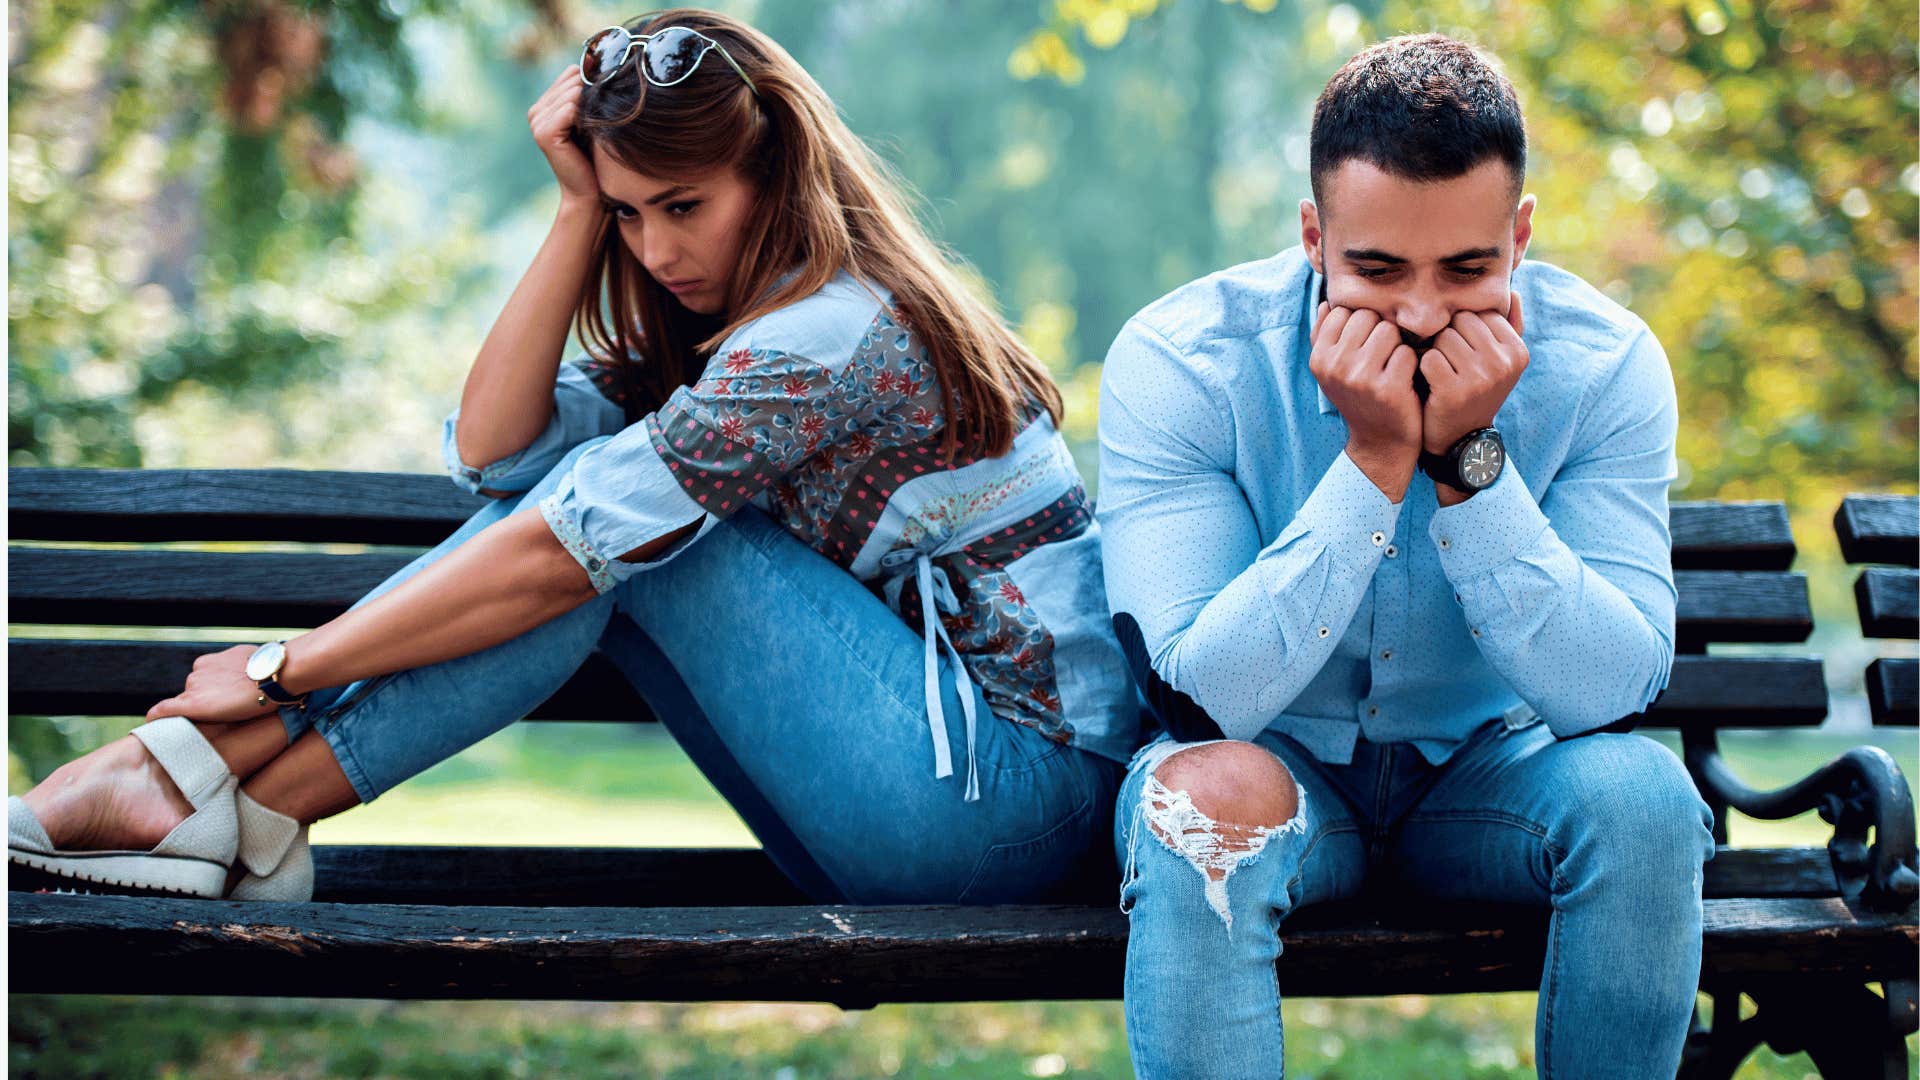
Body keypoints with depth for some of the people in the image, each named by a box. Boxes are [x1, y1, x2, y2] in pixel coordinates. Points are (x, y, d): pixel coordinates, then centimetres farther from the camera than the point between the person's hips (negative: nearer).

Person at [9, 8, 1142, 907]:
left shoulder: (835, 332, -18)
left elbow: (563, 555, -21)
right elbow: (493, 450, 2)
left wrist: (284, 668, -15)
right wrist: (581, 208, -3)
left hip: (1019, 791, -8)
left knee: (610, 517, -16)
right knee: (585, 488, -4)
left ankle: (207, 783, -17)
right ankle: (230, 814, -12)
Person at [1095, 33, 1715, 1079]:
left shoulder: (1603, 364, -15)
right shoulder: (1176, 361, -20)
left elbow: (1613, 693, -22)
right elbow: (1200, 700, -27)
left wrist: (1469, 459, -31)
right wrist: (1373, 464, -33)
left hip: (1487, 770, 2)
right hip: (1274, 765, -2)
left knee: (1641, 790, -28)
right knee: (1206, 800, -35)